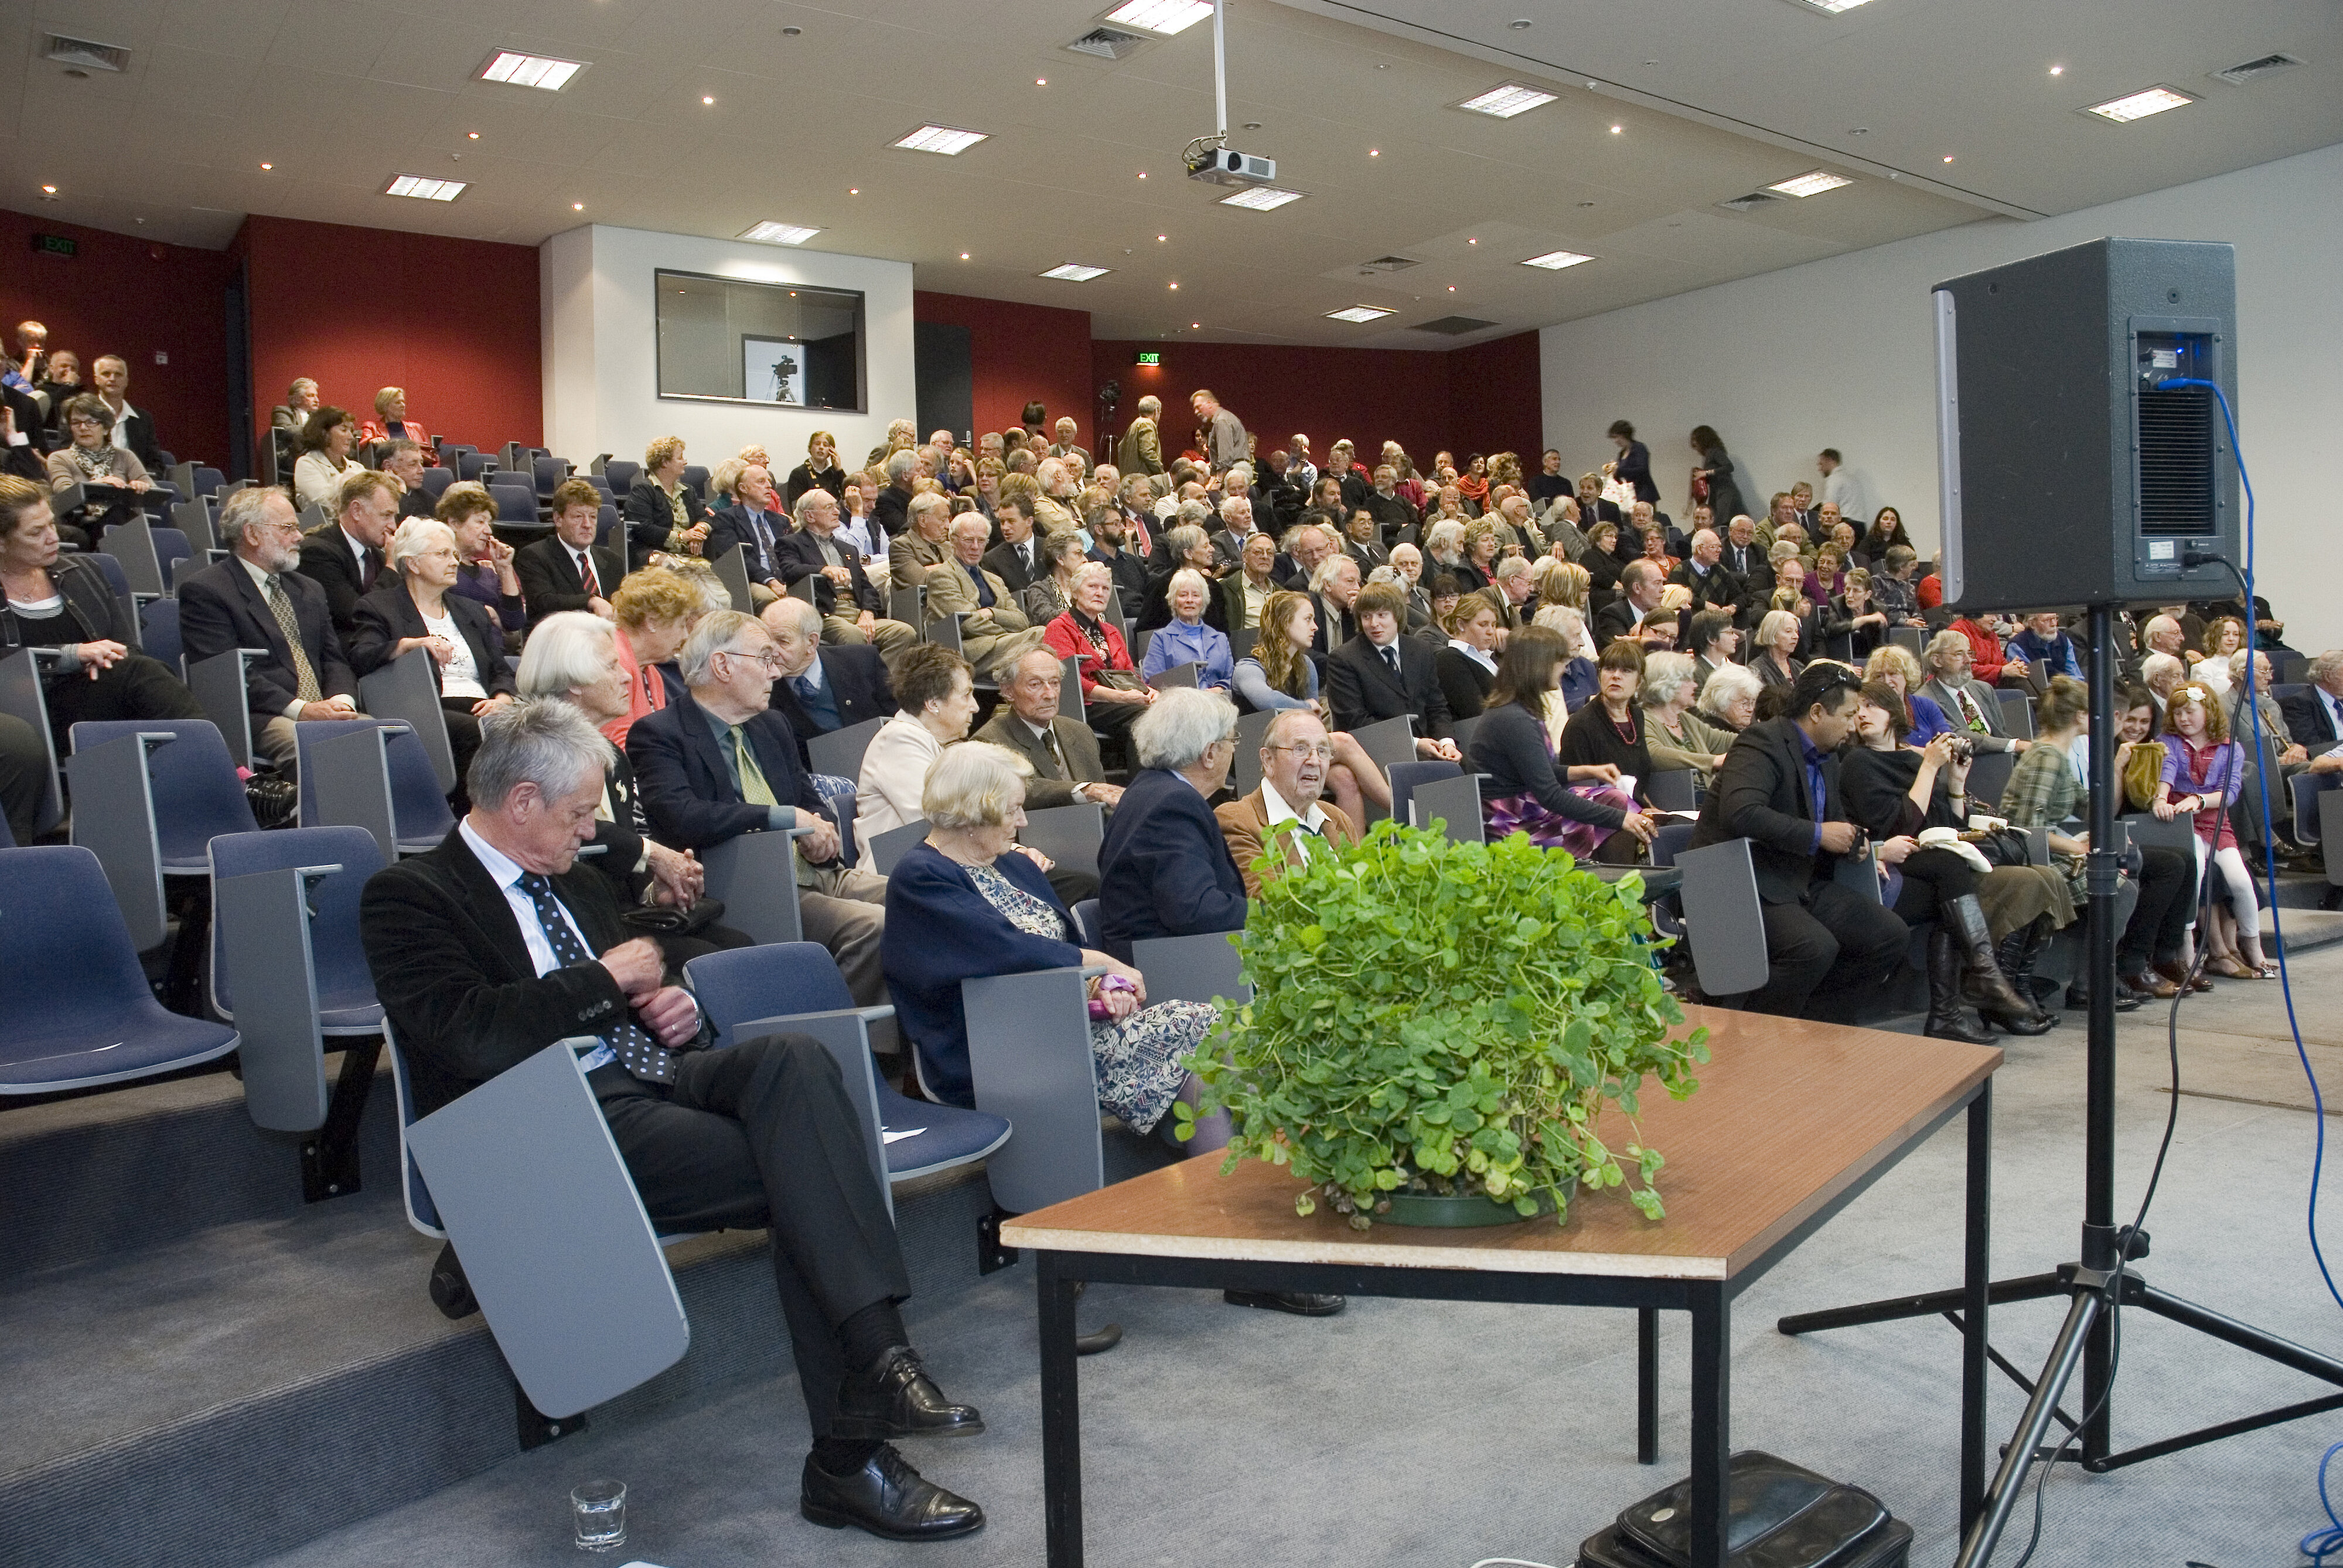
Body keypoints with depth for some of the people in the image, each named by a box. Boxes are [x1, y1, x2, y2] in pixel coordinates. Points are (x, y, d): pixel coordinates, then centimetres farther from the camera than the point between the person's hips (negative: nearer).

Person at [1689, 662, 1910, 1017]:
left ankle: (1806, 1014, 5)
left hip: (1802, 883, 10)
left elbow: (1835, 819, 33)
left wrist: (1851, 839, 7)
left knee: (1893, 935, -3)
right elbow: (1740, 812, -30)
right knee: (1816, 947, -31)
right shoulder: (1763, 741, -13)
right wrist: (1818, 834, -21)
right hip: (1746, 884, -9)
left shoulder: (1827, 757, 17)